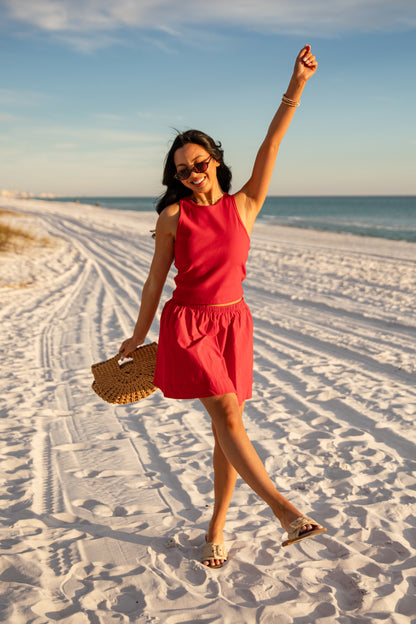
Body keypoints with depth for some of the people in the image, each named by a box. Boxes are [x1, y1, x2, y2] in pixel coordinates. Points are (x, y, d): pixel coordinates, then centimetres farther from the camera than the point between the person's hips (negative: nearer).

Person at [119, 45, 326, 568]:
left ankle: (217, 528, 19)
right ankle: (284, 510, -19)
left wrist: (296, 85, -14)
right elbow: (155, 279, 5)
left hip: (233, 323, 3)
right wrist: (139, 334, 11)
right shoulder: (173, 217, -2)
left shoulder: (244, 206, 2)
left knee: (226, 426, 5)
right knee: (227, 416, -17)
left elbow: (271, 145, -6)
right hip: (187, 324, -2)